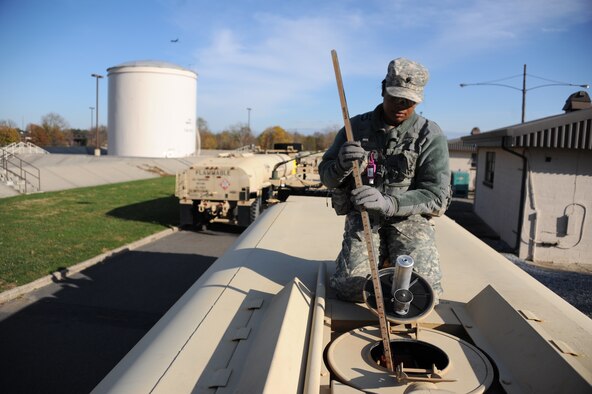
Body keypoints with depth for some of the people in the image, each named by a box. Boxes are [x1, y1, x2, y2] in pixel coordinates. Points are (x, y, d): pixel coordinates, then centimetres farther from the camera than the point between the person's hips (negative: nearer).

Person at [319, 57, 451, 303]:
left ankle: (394, 260, 14)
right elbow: (326, 176, 5)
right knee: (351, 289, -16)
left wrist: (388, 203, -31)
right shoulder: (357, 126, 0)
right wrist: (342, 165, -21)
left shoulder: (430, 136, -7)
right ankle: (380, 258, 17)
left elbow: (437, 197, -14)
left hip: (409, 217, -1)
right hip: (363, 216, 1)